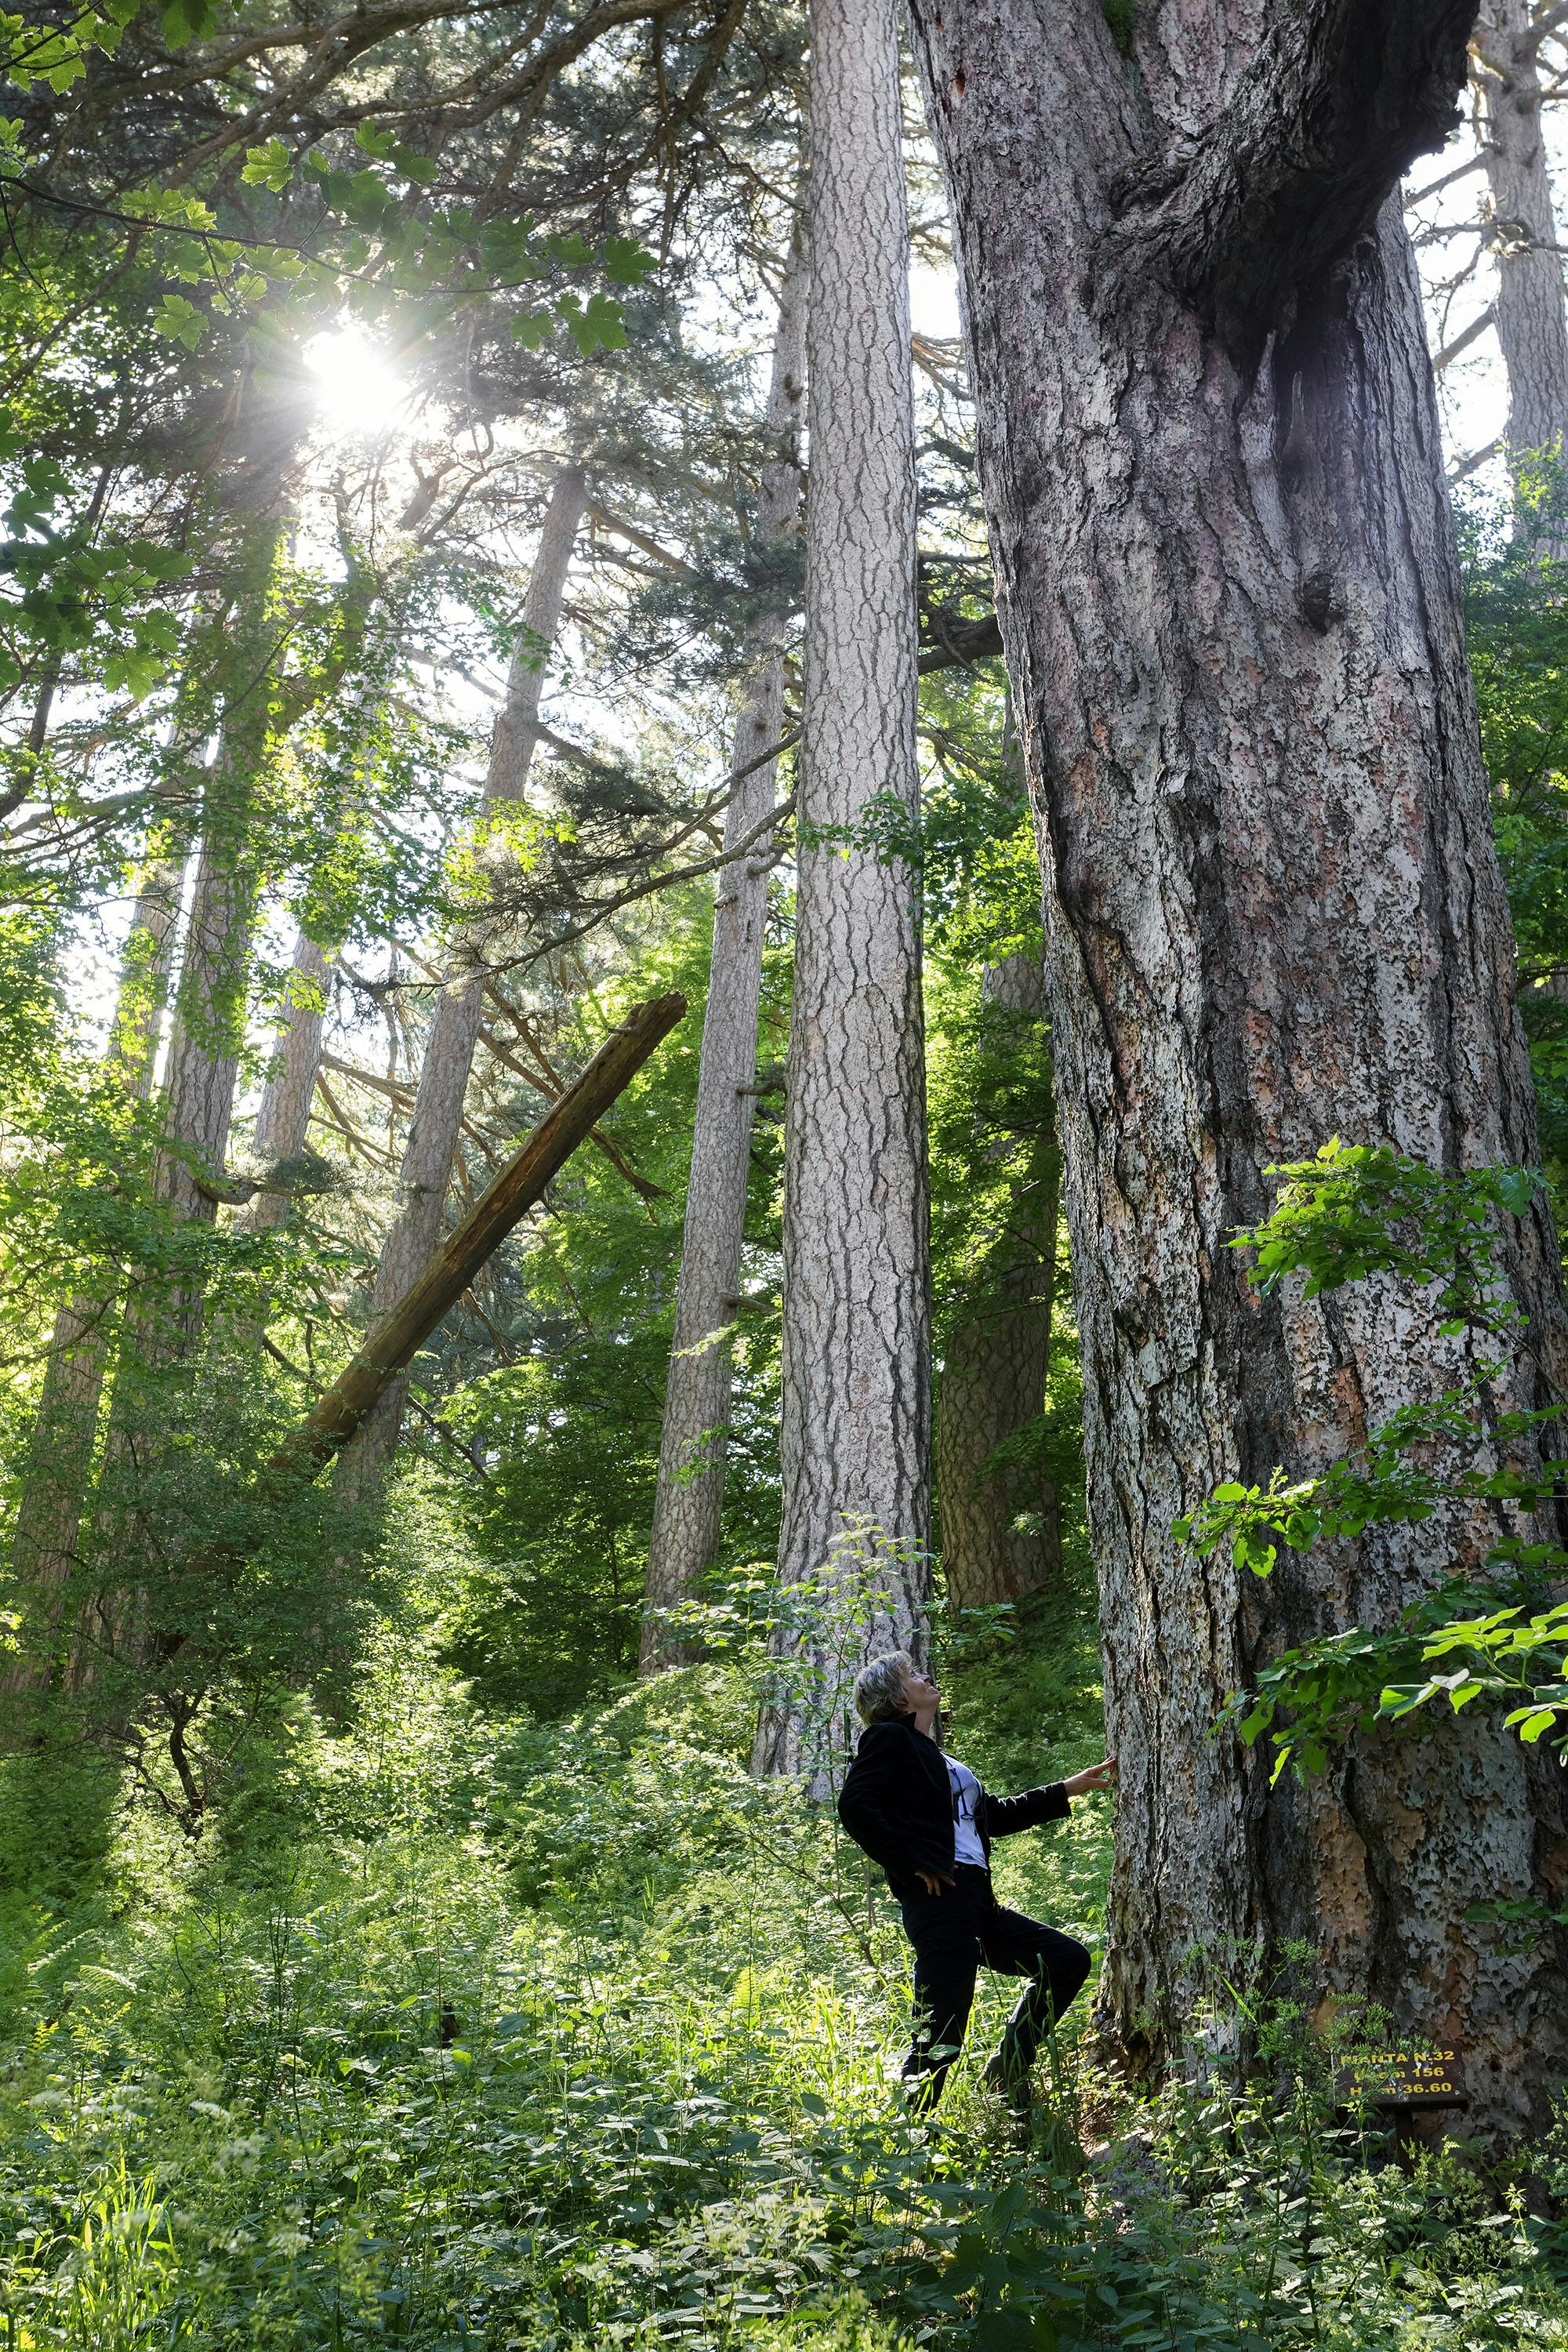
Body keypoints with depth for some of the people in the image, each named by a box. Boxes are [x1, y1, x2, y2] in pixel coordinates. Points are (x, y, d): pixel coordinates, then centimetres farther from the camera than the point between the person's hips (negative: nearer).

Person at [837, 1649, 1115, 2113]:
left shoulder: (935, 1757, 26)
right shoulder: (890, 1737, -2)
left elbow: (997, 1814, 31)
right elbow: (855, 1805, -17)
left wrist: (1072, 1788, 32)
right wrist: (911, 1864, -16)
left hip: (977, 1902, 10)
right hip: (939, 1897, -9)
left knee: (1068, 1959, 13)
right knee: (939, 2036, -10)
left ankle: (1008, 2069, 14)